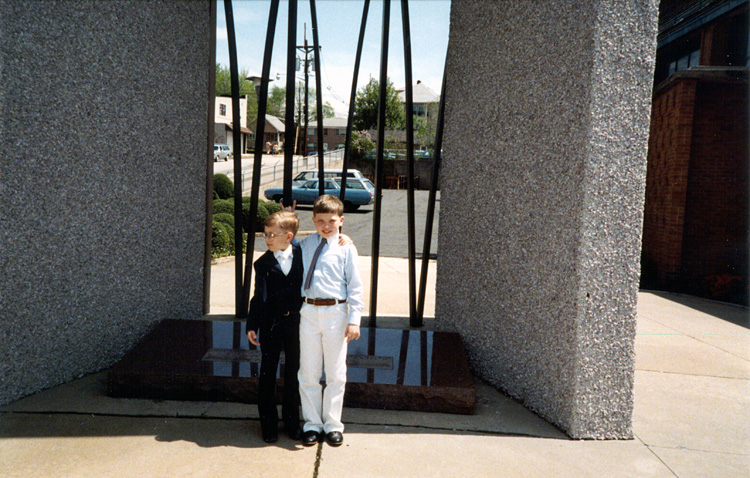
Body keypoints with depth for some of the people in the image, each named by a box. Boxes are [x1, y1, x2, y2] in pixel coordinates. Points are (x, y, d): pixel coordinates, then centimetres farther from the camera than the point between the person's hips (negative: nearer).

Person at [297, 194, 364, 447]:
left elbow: (355, 286, -3)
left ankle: (332, 424, 25)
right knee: (308, 374, 10)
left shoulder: (346, 248, -3)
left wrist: (354, 320, -8)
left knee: (336, 374, 9)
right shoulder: (305, 245, 7)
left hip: (335, 313, -2)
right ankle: (312, 424, 26)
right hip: (308, 311, 3)